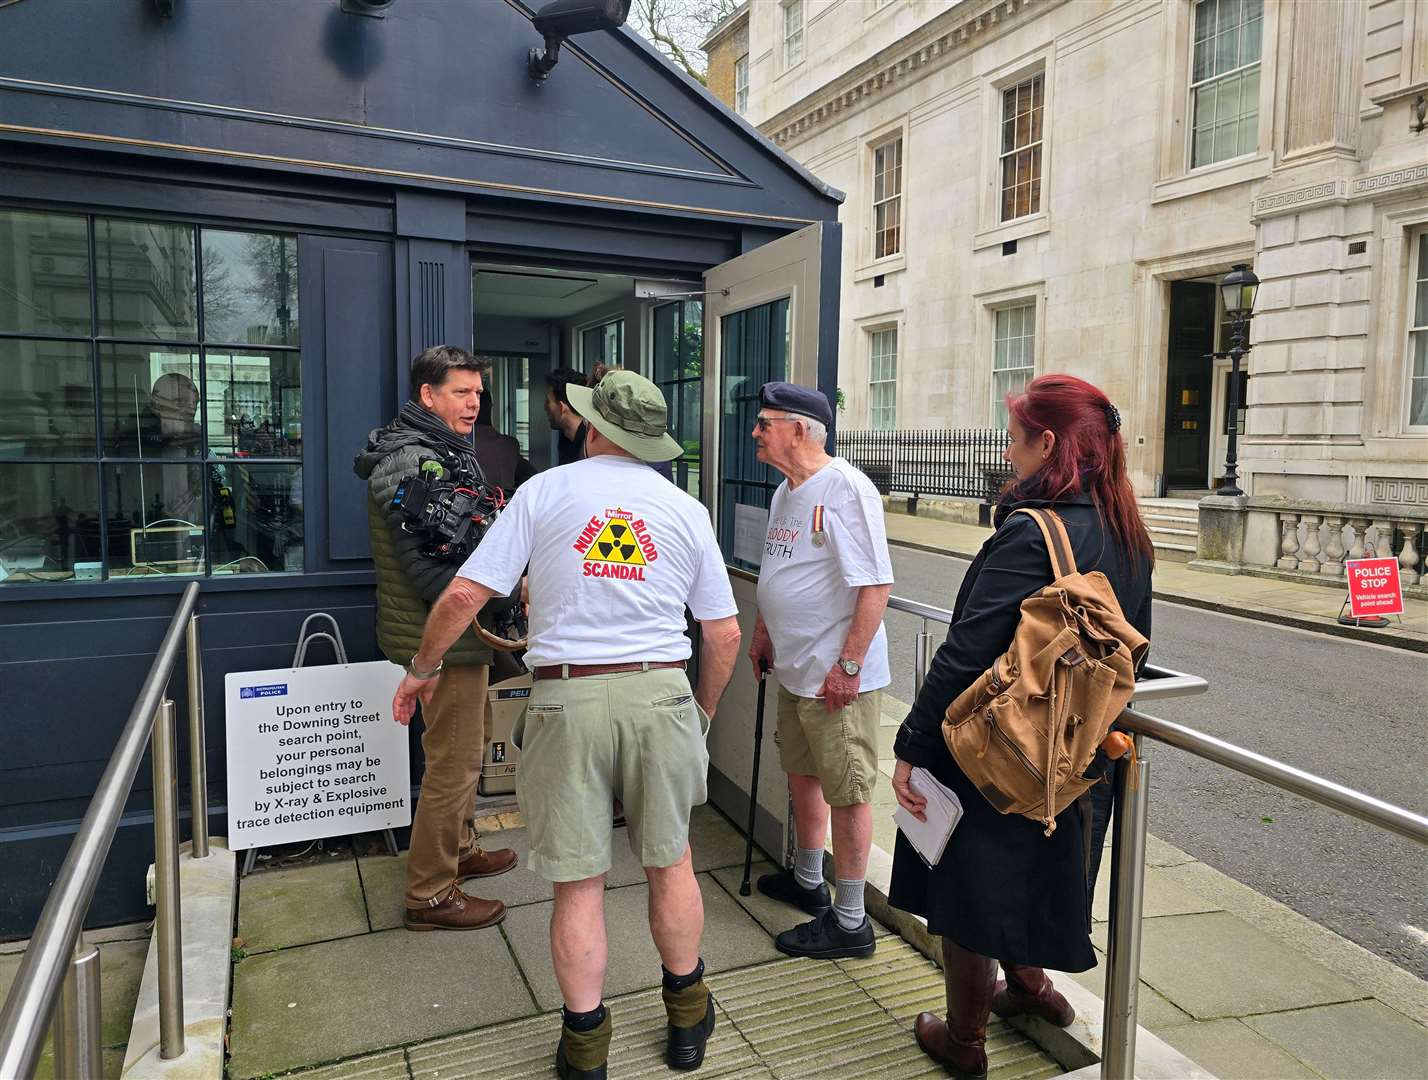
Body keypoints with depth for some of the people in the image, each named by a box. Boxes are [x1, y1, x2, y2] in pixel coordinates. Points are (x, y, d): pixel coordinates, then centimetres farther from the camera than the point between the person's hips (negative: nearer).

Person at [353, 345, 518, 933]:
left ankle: (459, 849, 41)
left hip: (457, 630, 11)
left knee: (460, 752, 23)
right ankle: (430, 895, 12)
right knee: (454, 762, -2)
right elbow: (424, 566, -26)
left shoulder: (448, 452, 14)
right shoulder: (410, 464, -20)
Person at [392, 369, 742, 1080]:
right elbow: (724, 633, 7)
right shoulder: (686, 510, 6)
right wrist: (702, 713, 21)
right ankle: (687, 1020, 36)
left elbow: (465, 594, -4)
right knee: (669, 863, 18)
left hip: (567, 699, -2)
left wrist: (421, 668, 12)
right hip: (659, 695, 2)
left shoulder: (544, 491, 0)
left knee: (579, 883, 10)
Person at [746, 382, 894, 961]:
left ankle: (850, 922, 15)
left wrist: (848, 664, -24)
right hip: (794, 669, 10)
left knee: (847, 792, 1)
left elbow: (875, 584, -23)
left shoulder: (845, 488, -19)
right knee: (802, 775, 22)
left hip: (838, 677, -10)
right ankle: (808, 881, 42)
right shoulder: (786, 492, 12)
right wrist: (762, 632, 22)